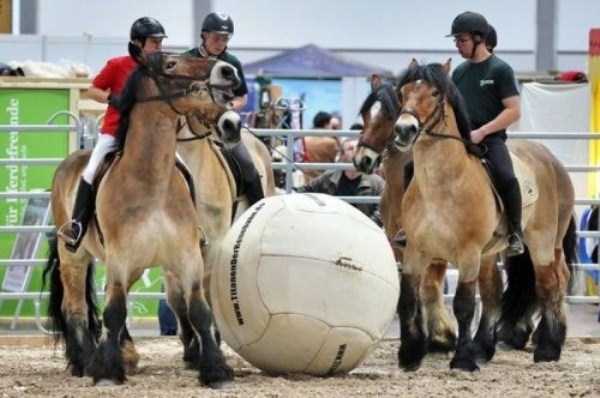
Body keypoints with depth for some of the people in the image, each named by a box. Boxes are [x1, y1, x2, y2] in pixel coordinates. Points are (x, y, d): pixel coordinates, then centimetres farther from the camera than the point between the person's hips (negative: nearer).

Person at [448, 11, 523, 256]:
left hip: (491, 138, -6)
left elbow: (513, 111, -8)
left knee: (505, 177, -33)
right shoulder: (459, 72, 16)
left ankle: (515, 234, -20)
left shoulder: (500, 70, -2)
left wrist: (481, 132, -16)